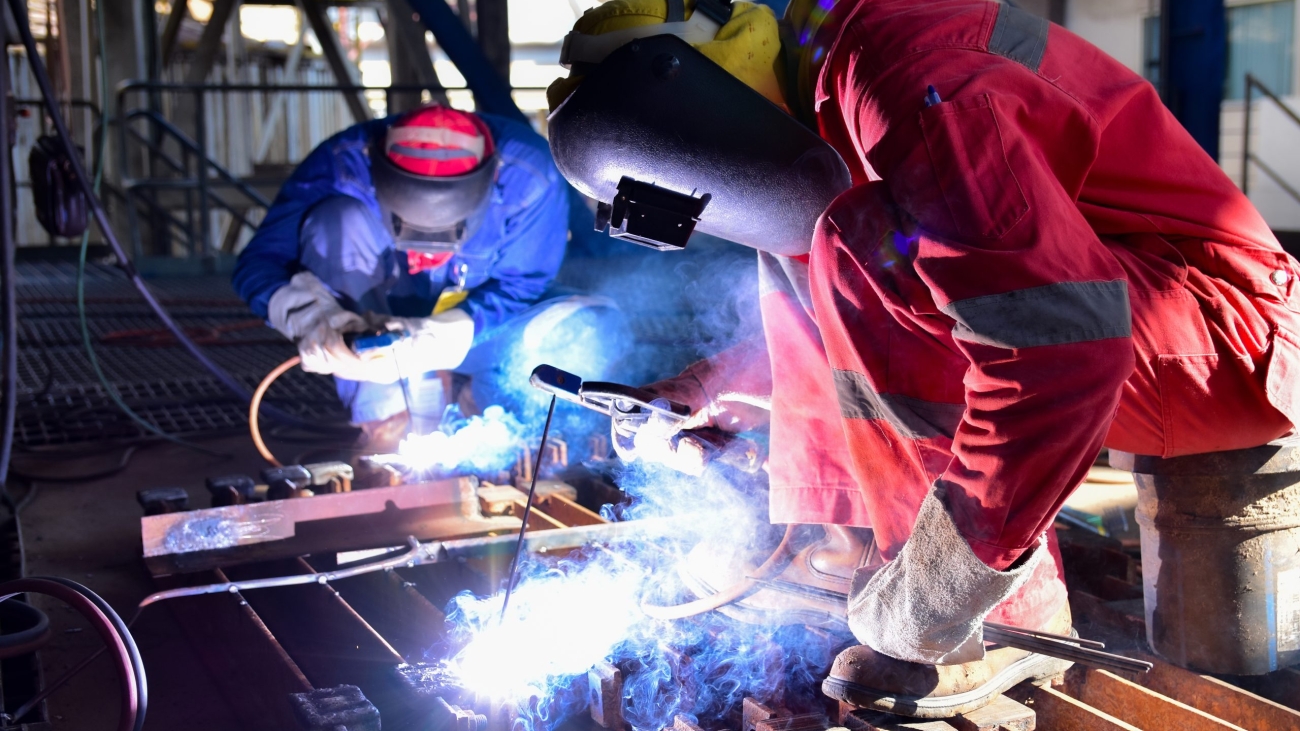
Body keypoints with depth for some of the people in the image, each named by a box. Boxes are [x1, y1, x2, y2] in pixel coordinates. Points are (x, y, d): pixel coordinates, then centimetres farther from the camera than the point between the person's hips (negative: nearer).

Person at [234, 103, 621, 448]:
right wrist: (308, 315, -47)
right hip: (376, 331, 0)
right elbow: (259, 260, -24)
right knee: (340, 218, -30)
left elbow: (520, 284, -18)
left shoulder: (527, 173, -25)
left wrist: (442, 336, -37)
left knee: (596, 321, -27)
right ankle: (385, 415, -26)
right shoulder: (346, 162, -26)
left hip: (481, 327, 0)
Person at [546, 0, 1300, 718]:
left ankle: (1018, 620, -16)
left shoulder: (888, 65, -22)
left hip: (1230, 334, -9)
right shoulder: (811, 95, 10)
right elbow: (838, 316, 26)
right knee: (797, 265, 8)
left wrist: (941, 581, -28)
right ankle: (835, 555, 5)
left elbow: (1060, 336, -33)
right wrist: (709, 393, 17)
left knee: (868, 245, -25)